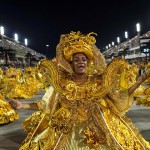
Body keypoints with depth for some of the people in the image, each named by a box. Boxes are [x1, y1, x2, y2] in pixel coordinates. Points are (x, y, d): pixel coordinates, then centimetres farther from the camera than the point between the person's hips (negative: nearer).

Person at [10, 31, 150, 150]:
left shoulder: (98, 81, 0)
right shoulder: (61, 83, -2)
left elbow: (119, 97, 1)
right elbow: (47, 105, 2)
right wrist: (22, 105, -6)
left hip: (96, 134, 1)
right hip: (68, 134, 0)